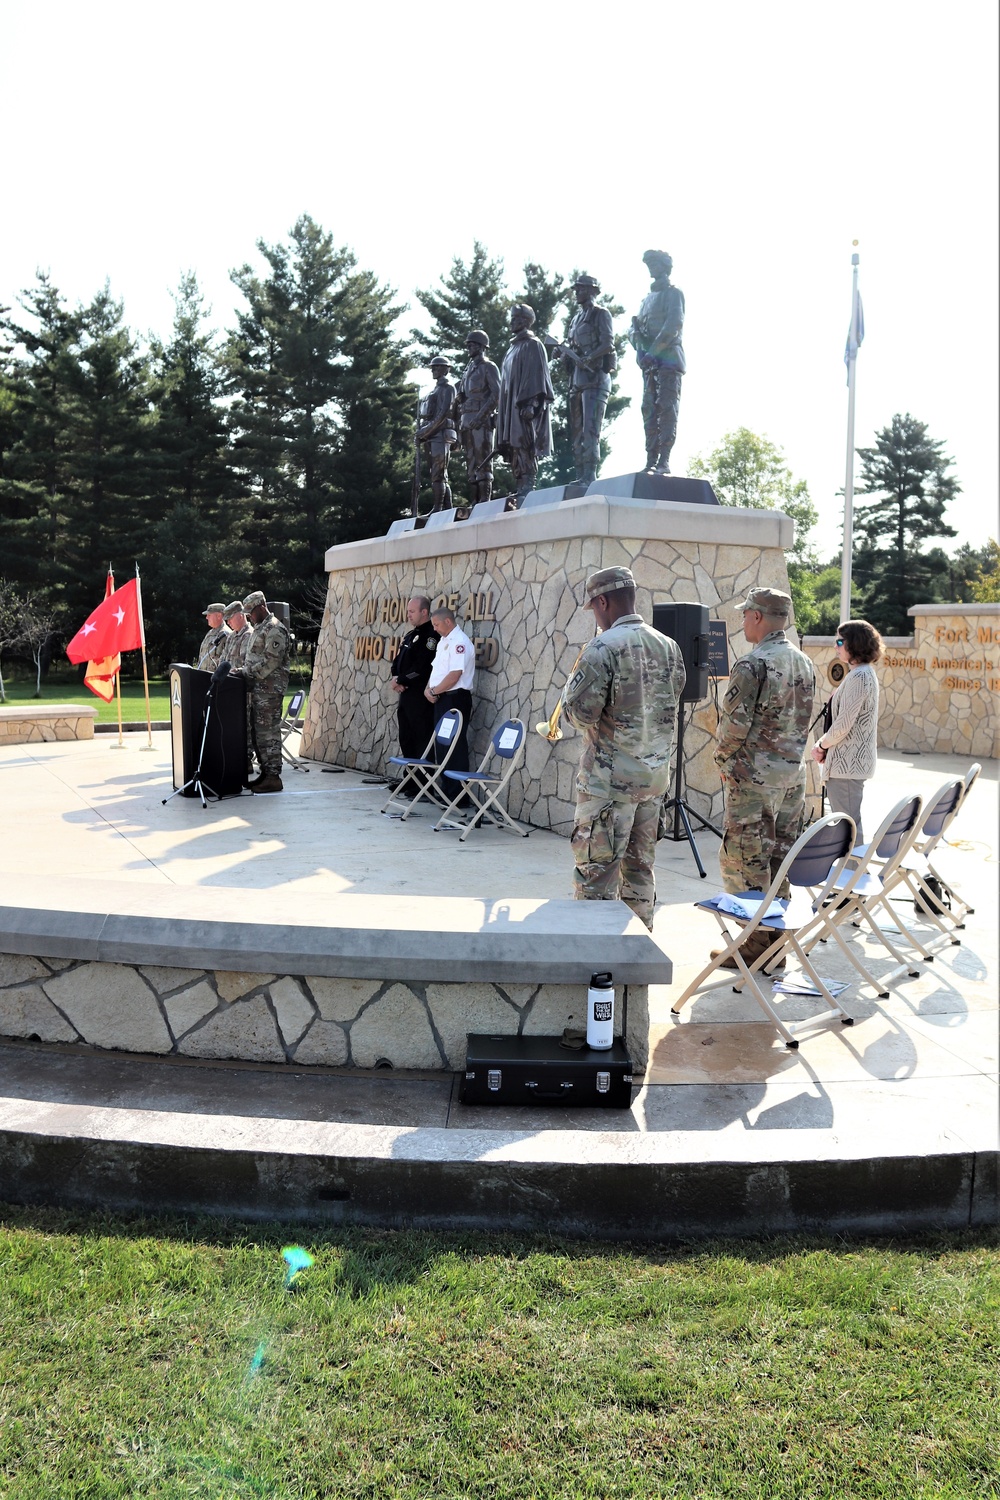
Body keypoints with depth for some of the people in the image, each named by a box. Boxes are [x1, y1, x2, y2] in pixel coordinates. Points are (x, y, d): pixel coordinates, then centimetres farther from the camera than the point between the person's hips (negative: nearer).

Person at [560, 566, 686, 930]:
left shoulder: (602, 648, -16)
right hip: (655, 775, 7)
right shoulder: (668, 647, 7)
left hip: (609, 780, -7)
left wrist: (569, 688, 2)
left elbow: (581, 713, -17)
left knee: (596, 873, 1)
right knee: (640, 867, 17)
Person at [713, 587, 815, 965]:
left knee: (745, 863, 1)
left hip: (753, 779, -8)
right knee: (779, 860, 14)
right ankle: (776, 941, 22)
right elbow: (805, 721, 15)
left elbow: (734, 725, -16)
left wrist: (723, 760, 1)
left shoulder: (752, 666, -17)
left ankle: (754, 945, 6)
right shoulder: (804, 663, 9)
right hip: (793, 776, 8)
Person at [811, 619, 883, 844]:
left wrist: (821, 745, -4)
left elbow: (843, 725, -21)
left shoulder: (859, 677, -17)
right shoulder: (864, 673, 16)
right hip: (850, 761, 11)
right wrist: (824, 743, 7)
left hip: (847, 763, -11)